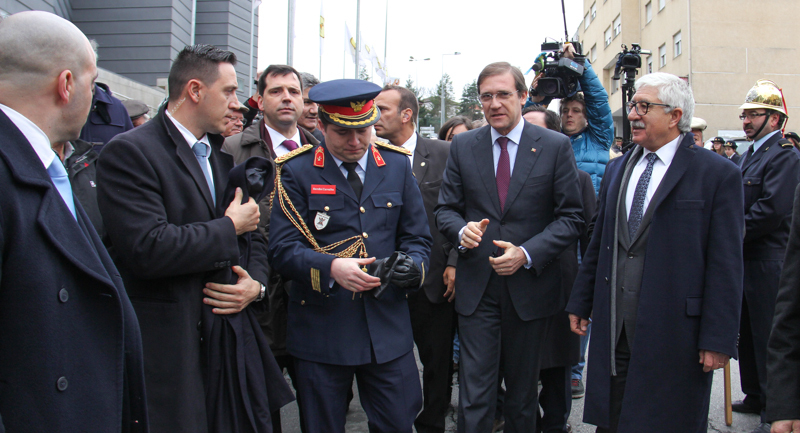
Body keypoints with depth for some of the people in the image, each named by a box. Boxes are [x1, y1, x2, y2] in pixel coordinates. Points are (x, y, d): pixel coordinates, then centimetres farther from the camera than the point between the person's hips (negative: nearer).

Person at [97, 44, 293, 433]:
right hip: (168, 350, -7)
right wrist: (229, 228, -12)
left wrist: (256, 283, -2)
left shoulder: (223, 156, 15)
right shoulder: (129, 152, -11)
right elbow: (147, 248, -24)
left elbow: (254, 237, 19)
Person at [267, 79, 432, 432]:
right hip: (321, 330, -2)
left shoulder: (397, 165, 9)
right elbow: (282, 250, -9)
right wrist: (331, 267, -27)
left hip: (388, 327, 2)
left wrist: (412, 263, -13)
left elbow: (417, 238, 11)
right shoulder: (296, 171, -1)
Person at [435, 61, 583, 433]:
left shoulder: (556, 146, -2)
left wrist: (527, 253, -16)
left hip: (530, 287, 0)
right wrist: (462, 230, -16)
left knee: (523, 393, 15)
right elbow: (445, 209, 7)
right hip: (477, 287, 1)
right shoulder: (462, 146, 4)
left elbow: (571, 217, -3)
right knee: (474, 393, 0)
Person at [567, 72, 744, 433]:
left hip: (674, 334, -5)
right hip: (614, 331, 5)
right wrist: (581, 302, 14)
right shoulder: (618, 169, 13)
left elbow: (725, 264, -9)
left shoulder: (718, 175, -5)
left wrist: (718, 338, -12)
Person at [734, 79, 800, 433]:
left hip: (766, 263, -9)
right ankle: (755, 397, 32)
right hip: (745, 259, 9)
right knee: (748, 333, 18)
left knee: (768, 336, -2)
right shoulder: (748, 156, 16)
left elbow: (772, 211, -22)